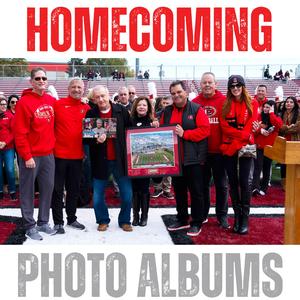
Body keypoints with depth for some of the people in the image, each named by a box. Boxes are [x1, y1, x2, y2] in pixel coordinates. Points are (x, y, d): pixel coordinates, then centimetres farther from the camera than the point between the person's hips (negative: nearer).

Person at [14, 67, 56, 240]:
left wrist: (53, 144, 10)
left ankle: (43, 222, 24)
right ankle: (30, 226, 15)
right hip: (31, 155, -6)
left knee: (48, 188, 11)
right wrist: (27, 156, -15)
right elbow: (20, 132, -13)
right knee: (28, 191, 5)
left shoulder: (52, 101, 7)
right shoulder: (24, 102, -11)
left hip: (48, 154, 6)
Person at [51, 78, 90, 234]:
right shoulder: (58, 104, -3)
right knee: (58, 189, 5)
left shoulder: (87, 108, 6)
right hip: (59, 154, -3)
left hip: (77, 155, 4)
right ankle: (58, 221, 16)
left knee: (74, 189, 14)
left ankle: (72, 219, 29)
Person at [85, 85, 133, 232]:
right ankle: (103, 220, 29)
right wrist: (96, 140, -21)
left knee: (127, 194, 4)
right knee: (98, 195, 7)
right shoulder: (91, 114, -1)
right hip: (100, 160, 0)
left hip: (120, 159, 0)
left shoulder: (121, 111, -1)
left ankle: (125, 220, 25)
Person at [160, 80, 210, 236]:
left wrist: (184, 134, -19)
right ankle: (182, 219, 29)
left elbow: (204, 130, -13)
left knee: (196, 191, 2)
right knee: (179, 190, 14)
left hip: (193, 158, -5)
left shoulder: (196, 109, -5)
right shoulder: (167, 111, 11)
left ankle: (197, 223, 13)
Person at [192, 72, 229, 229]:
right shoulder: (195, 102, 2)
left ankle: (222, 215, 21)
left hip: (219, 150, -2)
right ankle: (202, 214, 27)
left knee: (222, 184, 8)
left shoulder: (224, 101, -4)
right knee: (202, 183, 13)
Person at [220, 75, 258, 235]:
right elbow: (224, 126, -3)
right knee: (233, 182, 6)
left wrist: (238, 140, -15)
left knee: (243, 181, -4)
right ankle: (237, 215, 16)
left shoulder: (252, 104, 3)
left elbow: (250, 126, -4)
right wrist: (244, 135, -13)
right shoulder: (225, 105, 6)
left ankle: (245, 217, 5)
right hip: (228, 148, 2)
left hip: (245, 147, -2)